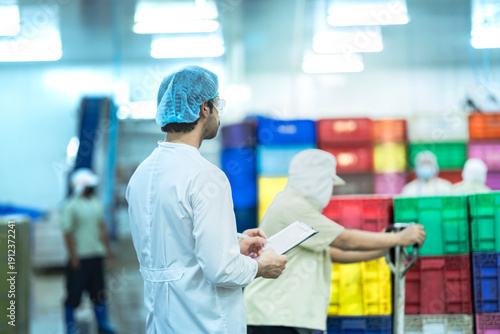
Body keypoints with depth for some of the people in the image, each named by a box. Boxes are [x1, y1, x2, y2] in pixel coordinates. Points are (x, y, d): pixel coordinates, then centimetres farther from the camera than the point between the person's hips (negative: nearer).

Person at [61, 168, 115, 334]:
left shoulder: (96, 204, 9)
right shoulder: (71, 206, -10)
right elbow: (68, 233, -12)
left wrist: (107, 247, 13)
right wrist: (73, 256, -15)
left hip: (96, 254, 6)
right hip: (80, 257, -6)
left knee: (98, 291, 13)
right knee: (74, 291, 2)